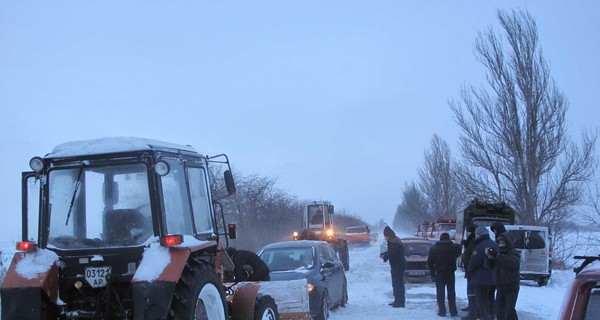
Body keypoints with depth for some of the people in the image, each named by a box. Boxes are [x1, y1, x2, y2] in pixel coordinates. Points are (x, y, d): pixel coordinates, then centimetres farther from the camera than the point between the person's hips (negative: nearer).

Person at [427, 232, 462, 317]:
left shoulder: (434, 249, -2)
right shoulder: (454, 247, -4)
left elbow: (429, 262, -2)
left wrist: (432, 274, 3)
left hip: (439, 274, -1)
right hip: (450, 273, 1)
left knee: (440, 293, 5)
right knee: (451, 292, 9)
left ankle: (442, 311, 0)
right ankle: (453, 311, 8)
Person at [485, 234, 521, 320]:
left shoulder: (514, 253, -6)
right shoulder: (498, 253, 12)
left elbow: (512, 263, -28)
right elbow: (489, 265, 5)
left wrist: (497, 255, -35)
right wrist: (488, 256, -16)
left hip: (511, 288, -6)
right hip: (500, 287, 6)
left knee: (509, 310, -14)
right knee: (499, 310, 10)